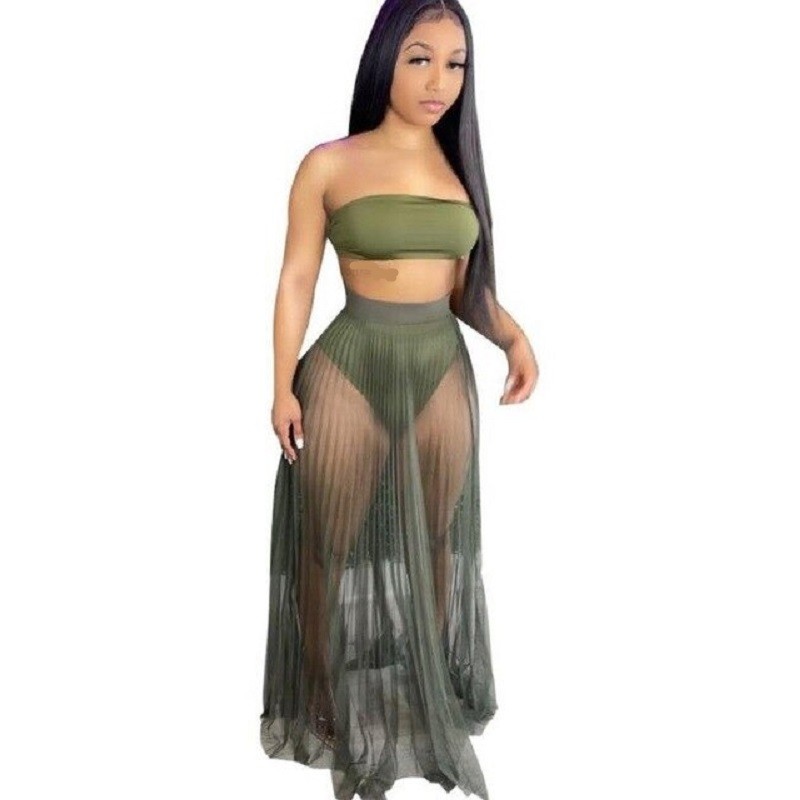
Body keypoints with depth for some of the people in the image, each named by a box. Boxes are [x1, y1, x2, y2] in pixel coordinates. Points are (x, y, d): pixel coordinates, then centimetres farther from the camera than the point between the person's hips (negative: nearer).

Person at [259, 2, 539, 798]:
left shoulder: (460, 165, 7)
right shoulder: (329, 164, -4)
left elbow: (467, 284, 12)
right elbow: (296, 280, -2)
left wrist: (514, 336, -6)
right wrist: (284, 386, -7)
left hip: (443, 369, 4)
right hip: (350, 368, -3)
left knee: (435, 544, 13)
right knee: (335, 546, 7)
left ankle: (425, 699, 33)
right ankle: (331, 706, 27)